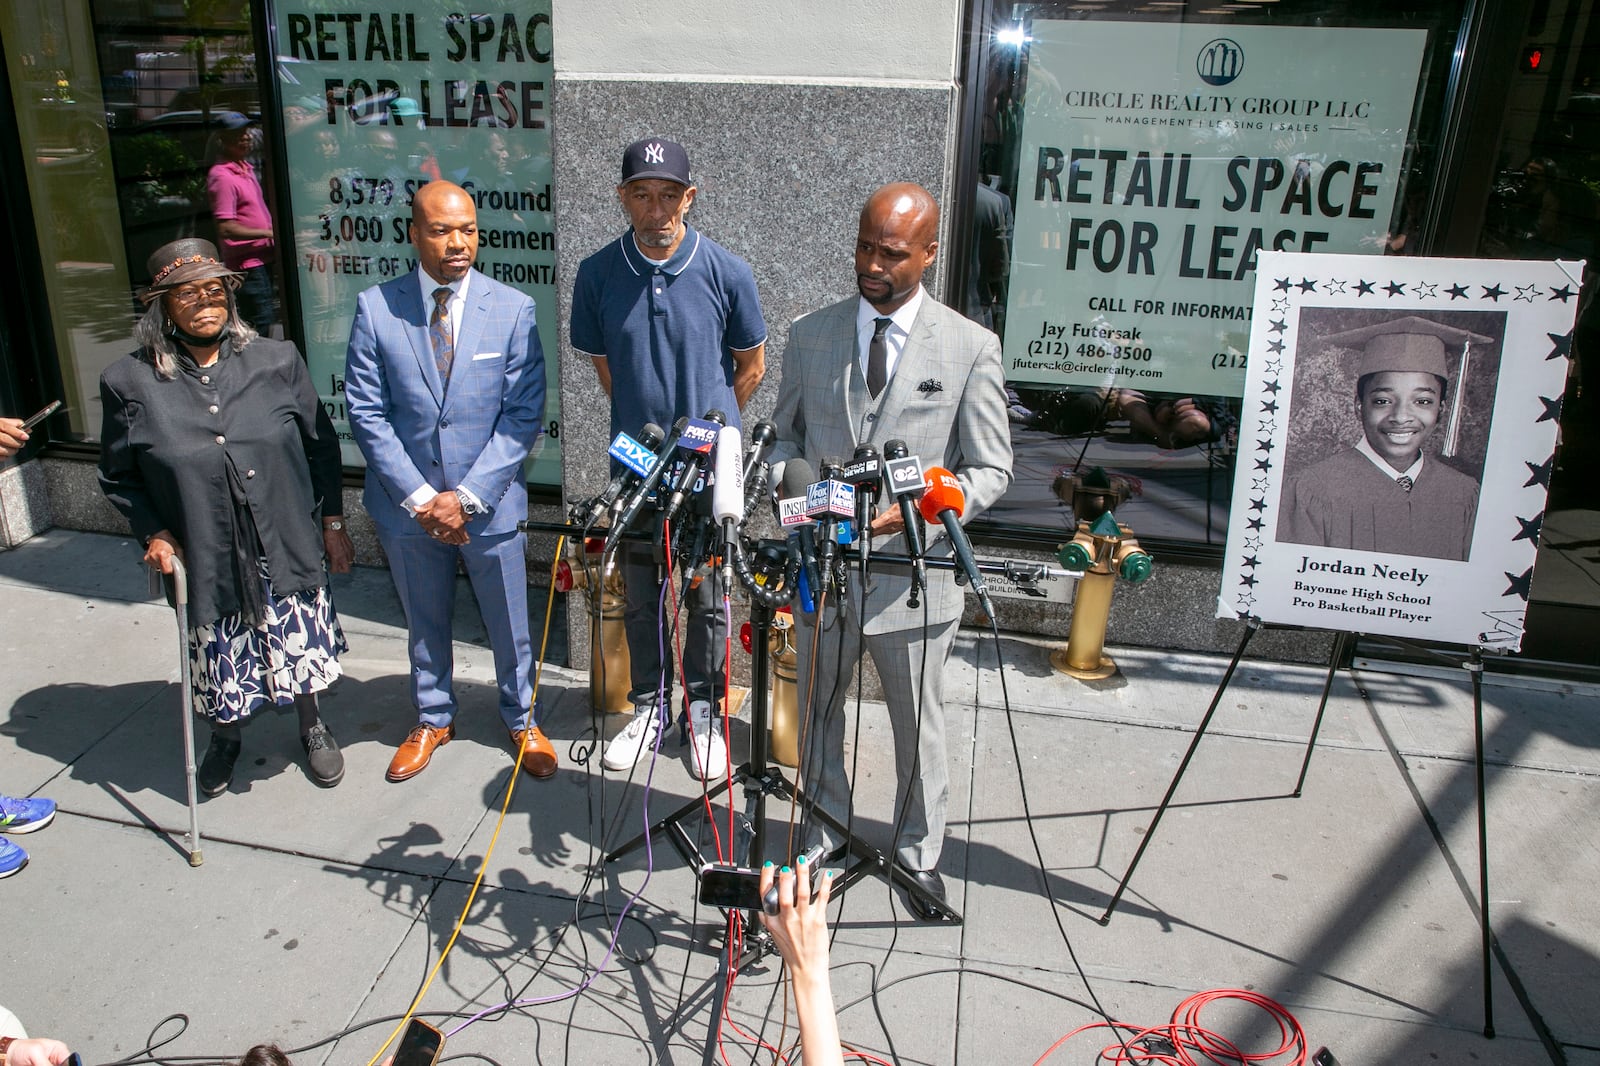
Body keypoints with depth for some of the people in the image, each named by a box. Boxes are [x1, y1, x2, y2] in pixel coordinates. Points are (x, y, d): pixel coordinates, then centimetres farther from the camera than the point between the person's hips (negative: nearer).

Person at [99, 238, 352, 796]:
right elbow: (118, 477, 5)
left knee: (304, 650, 12)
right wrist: (152, 532, -8)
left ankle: (312, 728, 42)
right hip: (205, 560, 0)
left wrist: (332, 522, 4)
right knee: (221, 664, 14)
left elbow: (320, 445, 4)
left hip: (288, 550, 1)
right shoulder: (130, 382, -6)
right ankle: (225, 739, 45)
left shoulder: (277, 360, -3)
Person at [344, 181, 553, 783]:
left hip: (490, 504, -1)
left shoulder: (512, 310, -8)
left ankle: (521, 719, 38)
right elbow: (366, 412, -5)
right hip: (407, 503, 1)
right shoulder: (376, 308, -6)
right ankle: (433, 720, 42)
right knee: (424, 623, 20)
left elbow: (524, 415, -9)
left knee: (509, 624, 13)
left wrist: (467, 496, -16)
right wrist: (420, 497, -12)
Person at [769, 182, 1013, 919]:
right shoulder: (810, 336, 2)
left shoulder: (970, 347, -6)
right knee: (817, 713, 17)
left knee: (919, 725, 13)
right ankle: (823, 837, 39)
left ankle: (919, 852, 36)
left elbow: (990, 470, -4)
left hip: (912, 569, -2)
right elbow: (784, 436, 11)